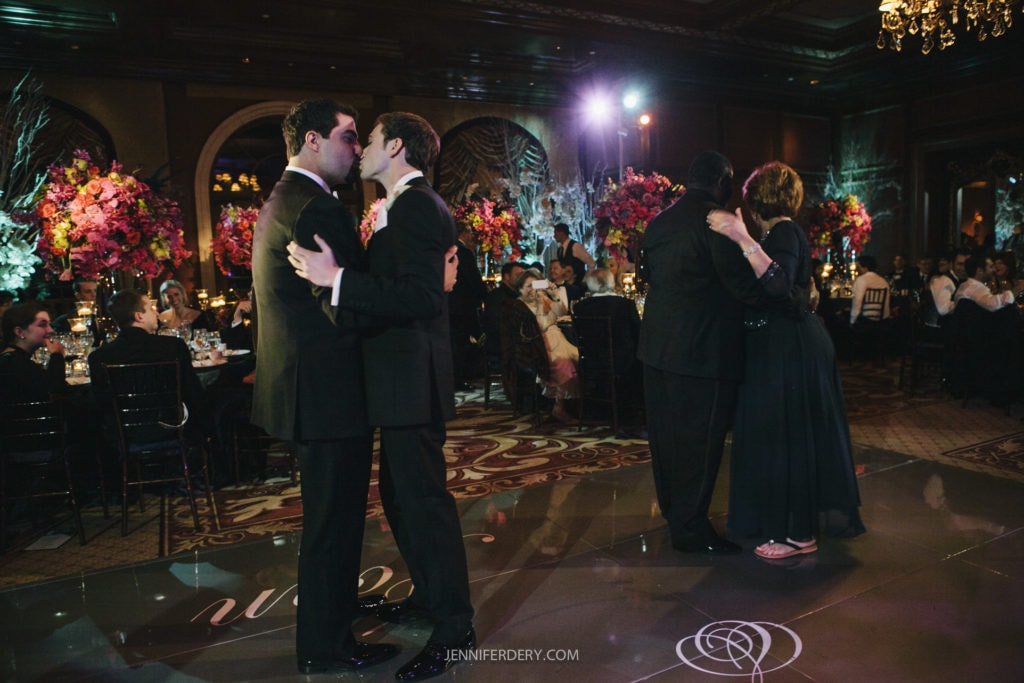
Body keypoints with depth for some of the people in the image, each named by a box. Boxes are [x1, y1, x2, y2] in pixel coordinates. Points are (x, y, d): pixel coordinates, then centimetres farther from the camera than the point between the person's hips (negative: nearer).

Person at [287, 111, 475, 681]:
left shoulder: (417, 207, -15)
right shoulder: (408, 207, 16)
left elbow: (421, 297, -26)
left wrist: (337, 278, -27)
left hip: (413, 381, -11)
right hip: (403, 382, 11)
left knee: (424, 500, -1)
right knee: (401, 495, 20)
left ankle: (455, 627, 14)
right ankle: (431, 595, 38)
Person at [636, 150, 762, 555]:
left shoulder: (657, 222, 10)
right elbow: (744, 283, -17)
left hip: (657, 345, 9)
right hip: (703, 350, -8)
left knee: (665, 431, 17)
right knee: (699, 438, 1)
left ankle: (672, 509, 34)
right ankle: (690, 528, 11)